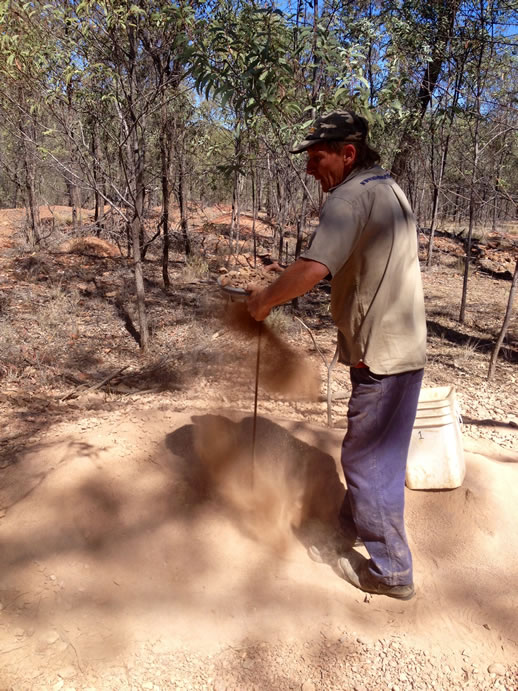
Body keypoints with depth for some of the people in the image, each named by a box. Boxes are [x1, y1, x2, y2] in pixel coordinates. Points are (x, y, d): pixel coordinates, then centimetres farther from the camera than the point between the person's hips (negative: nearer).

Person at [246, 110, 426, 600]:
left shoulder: (351, 197, -18)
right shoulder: (389, 189, 14)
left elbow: (313, 269, -33)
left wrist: (264, 300, -17)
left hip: (381, 355, -10)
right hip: (402, 345, 10)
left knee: (369, 457, 3)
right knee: (373, 449, 24)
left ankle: (390, 570, 17)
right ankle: (354, 518, 44)